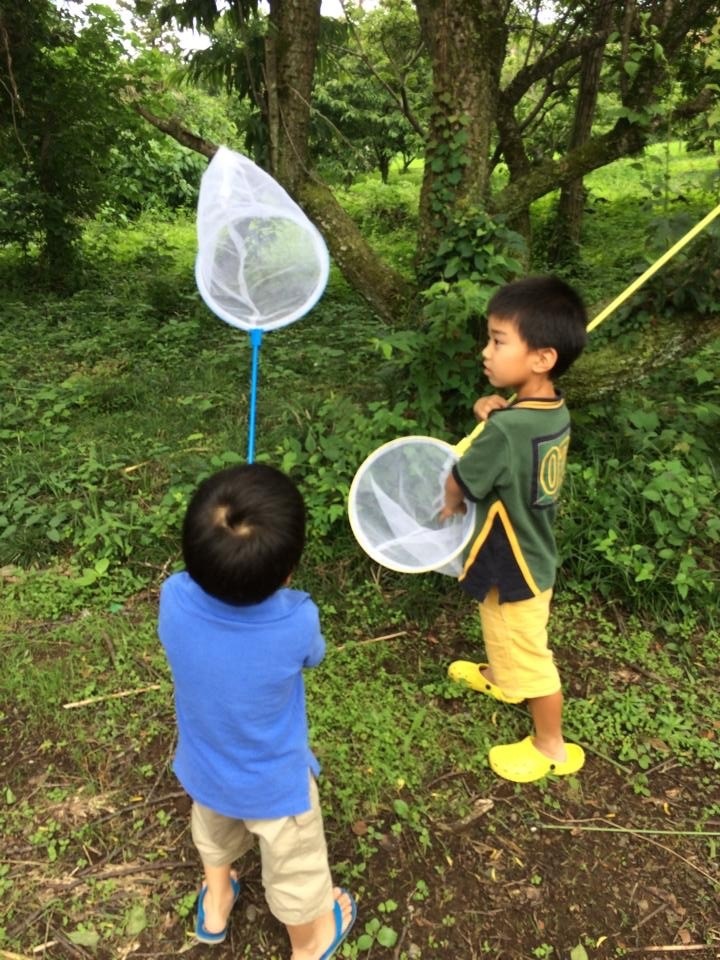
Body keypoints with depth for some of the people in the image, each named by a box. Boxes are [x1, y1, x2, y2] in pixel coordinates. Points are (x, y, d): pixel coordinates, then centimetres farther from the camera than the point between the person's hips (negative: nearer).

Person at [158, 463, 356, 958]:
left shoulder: (175, 599, -32)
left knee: (214, 835, 37)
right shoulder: (296, 621, -38)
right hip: (274, 783, -3)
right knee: (294, 869, 27)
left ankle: (215, 906, 65)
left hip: (204, 769, 3)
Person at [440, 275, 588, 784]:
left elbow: (458, 483, -20)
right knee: (506, 634, 34)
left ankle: (552, 748, 35)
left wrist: (451, 505, 3)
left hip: (514, 566, -9)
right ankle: (500, 678, 62)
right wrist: (498, 412, -10)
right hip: (529, 552, 9)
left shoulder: (507, 430, -36)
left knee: (530, 656, 13)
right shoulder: (554, 410, -9)